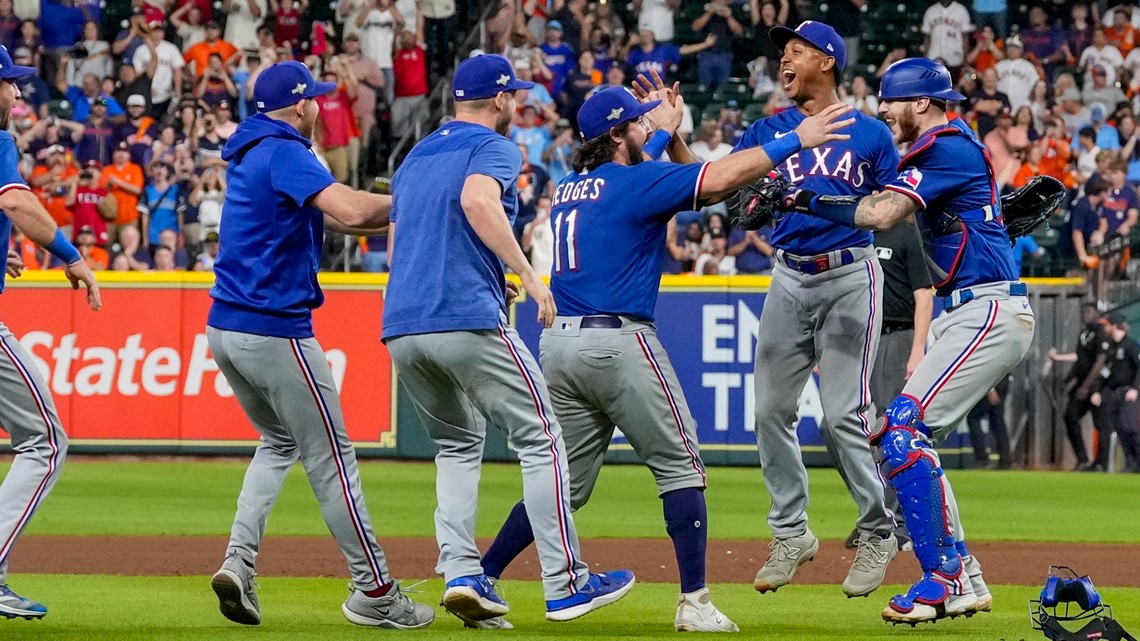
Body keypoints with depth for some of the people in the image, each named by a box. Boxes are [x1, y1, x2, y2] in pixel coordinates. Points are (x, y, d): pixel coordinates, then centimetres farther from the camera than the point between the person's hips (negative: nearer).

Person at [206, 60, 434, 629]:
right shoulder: (285, 152, -13)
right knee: (329, 457, 0)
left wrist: (397, 211, 8)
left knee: (278, 442, 24)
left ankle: (238, 561, 6)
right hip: (276, 332, -9)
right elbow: (350, 212, -28)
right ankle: (374, 592, 6)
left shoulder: (253, 154, 16)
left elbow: (327, 217, 18)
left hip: (225, 329, 9)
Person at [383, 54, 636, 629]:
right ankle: (565, 585, -2)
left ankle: (461, 575, 2)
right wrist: (528, 274, -21)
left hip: (400, 329, 7)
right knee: (540, 439, 2)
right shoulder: (493, 147, 1)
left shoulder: (414, 158, 24)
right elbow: (477, 200, -21)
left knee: (458, 445, 20)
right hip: (468, 319, -7)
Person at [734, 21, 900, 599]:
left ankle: (877, 531, 4)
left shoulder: (870, 134, 2)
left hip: (850, 275, -4)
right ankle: (790, 534, 15)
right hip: (789, 279, 4)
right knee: (771, 410, 2)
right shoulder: (769, 131, 9)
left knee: (843, 415, -11)